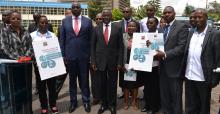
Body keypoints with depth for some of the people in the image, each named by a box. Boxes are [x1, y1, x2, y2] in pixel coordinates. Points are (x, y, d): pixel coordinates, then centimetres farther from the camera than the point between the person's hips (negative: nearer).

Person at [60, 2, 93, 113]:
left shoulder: (88, 21, 2)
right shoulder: (65, 21, 4)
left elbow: (91, 39, 3)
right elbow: (62, 39, 4)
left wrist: (91, 55, -1)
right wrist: (63, 55, -1)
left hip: (84, 56, -1)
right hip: (70, 56, 1)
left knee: (84, 80, 9)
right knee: (72, 80, 12)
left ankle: (86, 101, 24)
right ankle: (73, 102, 26)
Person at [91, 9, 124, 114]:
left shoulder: (117, 28, 1)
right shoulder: (96, 29, 4)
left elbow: (121, 46, 1)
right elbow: (93, 46, 5)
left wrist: (120, 62, -5)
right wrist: (93, 61, -2)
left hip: (113, 61, -1)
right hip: (100, 60, 1)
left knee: (112, 84, 9)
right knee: (102, 84, 10)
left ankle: (112, 104, 27)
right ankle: (103, 104, 28)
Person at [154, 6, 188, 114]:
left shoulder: (182, 26, -8)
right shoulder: (162, 28, 14)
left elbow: (182, 47, -16)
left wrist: (165, 54, -23)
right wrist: (157, 51, -6)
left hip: (174, 67, -6)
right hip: (163, 67, 6)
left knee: (175, 97, 8)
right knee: (164, 96, 16)